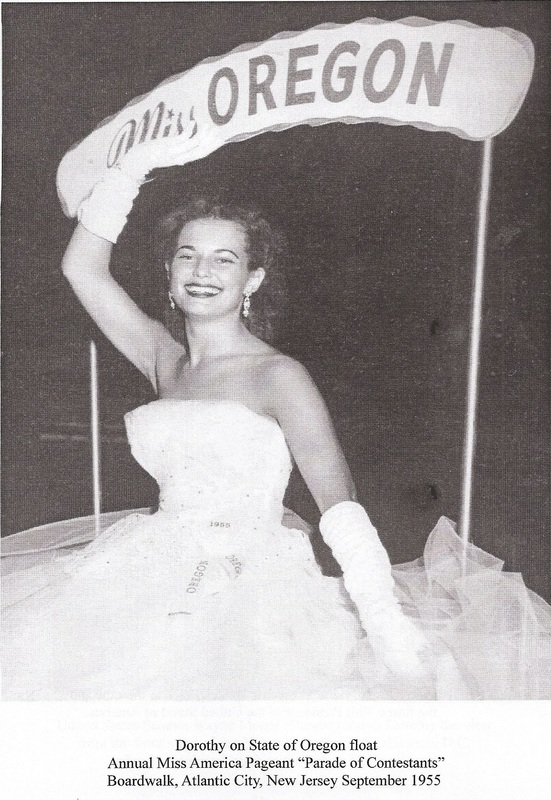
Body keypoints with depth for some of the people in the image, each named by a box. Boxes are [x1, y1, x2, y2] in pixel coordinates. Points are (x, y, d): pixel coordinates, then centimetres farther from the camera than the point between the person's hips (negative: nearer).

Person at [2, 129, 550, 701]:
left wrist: (387, 620, -20)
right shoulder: (163, 360, 10)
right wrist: (136, 165, 4)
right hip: (154, 579, 5)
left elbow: (339, 503, -12)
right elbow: (82, 268, 8)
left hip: (246, 593, -4)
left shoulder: (277, 376, -6)